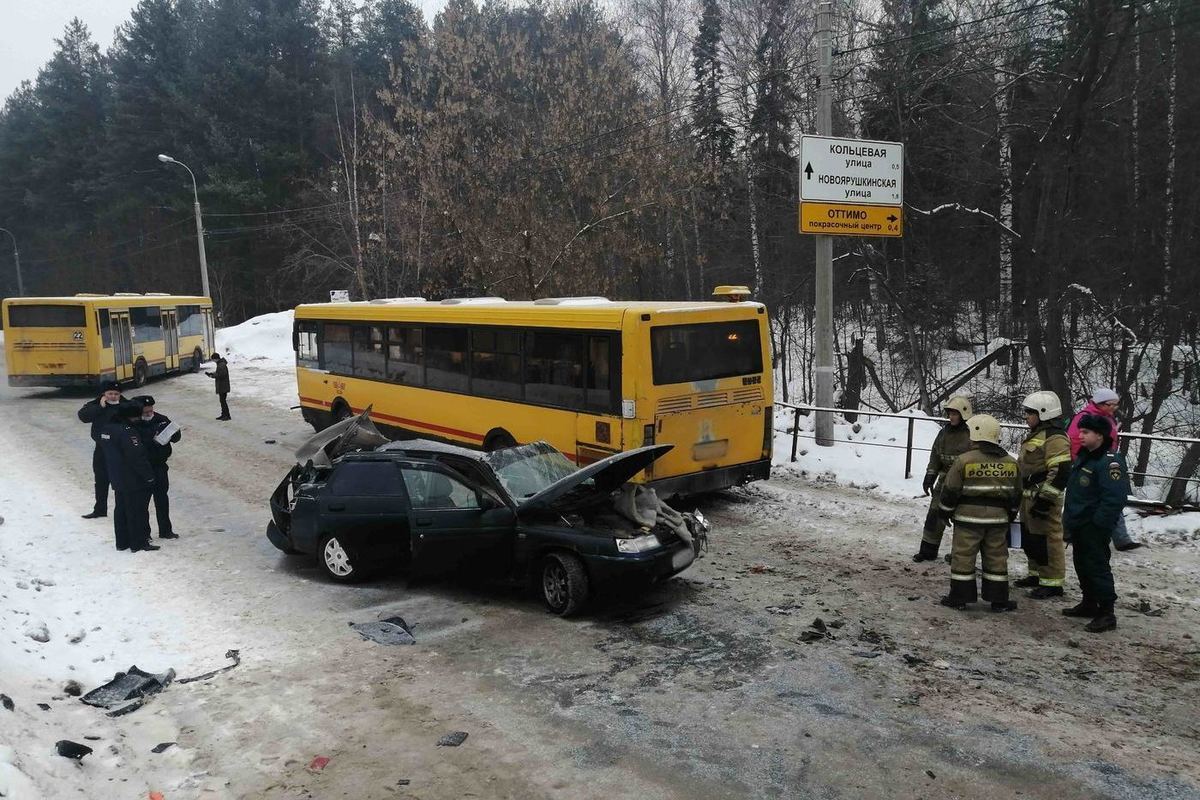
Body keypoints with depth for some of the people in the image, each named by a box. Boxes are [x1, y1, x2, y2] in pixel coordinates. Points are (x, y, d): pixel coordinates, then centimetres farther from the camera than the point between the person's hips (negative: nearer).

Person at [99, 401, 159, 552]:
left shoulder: (107, 430, 6)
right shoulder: (127, 432, -23)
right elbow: (137, 457, -23)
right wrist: (149, 476, -16)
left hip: (117, 479, 9)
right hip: (134, 481, -9)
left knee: (121, 509, 16)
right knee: (138, 511, 0)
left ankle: (122, 542, 24)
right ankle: (138, 544, 6)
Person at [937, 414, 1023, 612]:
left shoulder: (964, 460, -12)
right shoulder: (1011, 463, 4)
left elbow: (950, 491, -9)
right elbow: (1016, 494, 14)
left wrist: (945, 512, 6)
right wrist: (1010, 515, 27)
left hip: (969, 517, -4)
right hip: (998, 519, 4)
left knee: (963, 556, 4)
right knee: (997, 557, 11)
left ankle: (959, 597, 8)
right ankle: (999, 599, 16)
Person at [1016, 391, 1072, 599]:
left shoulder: (1055, 438, -17)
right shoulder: (1036, 435, 17)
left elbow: (1060, 472, -23)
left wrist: (1045, 499, -24)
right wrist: (1023, 496, 28)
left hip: (1043, 498, -11)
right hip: (1029, 497, 11)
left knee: (1047, 539, -5)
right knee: (1029, 538, 18)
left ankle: (1052, 582, 2)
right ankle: (1037, 574, 31)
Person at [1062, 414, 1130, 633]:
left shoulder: (1110, 462, -18)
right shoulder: (1084, 456, 12)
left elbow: (1115, 498, -24)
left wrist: (1099, 523, -23)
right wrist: (1070, 517, 19)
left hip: (1094, 528, -10)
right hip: (1079, 525, 10)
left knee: (1098, 567, -5)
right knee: (1082, 565, 18)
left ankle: (1106, 614, 2)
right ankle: (1089, 603, 32)